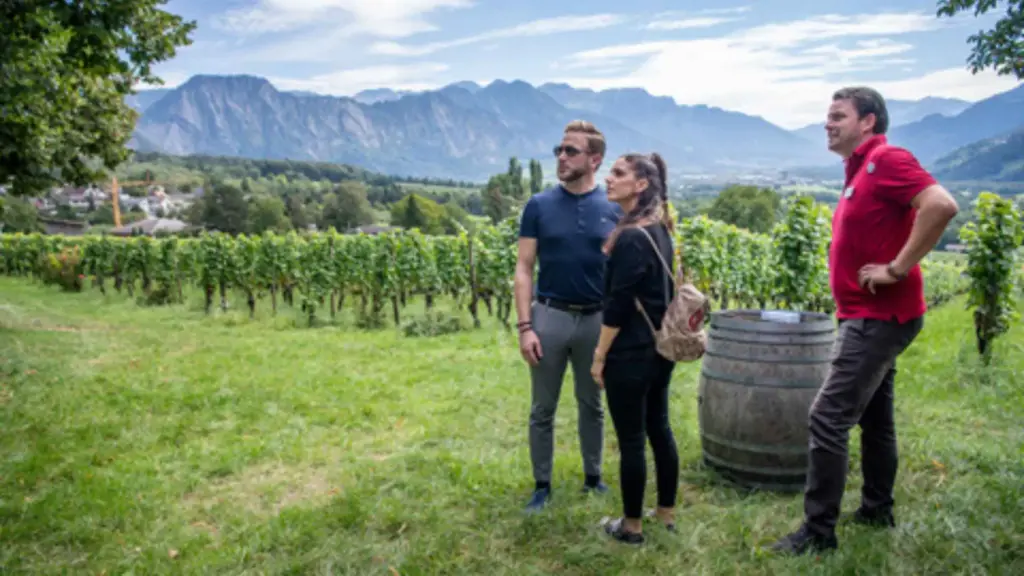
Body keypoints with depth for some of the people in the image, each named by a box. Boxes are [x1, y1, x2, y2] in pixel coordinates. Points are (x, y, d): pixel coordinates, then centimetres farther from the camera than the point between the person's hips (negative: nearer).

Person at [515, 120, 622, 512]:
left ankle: (593, 477, 30)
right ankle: (542, 485, 21)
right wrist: (525, 326, -10)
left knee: (592, 405, 14)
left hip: (597, 319, 1)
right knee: (542, 409, 7)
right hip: (550, 316, -1)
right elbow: (524, 269, -3)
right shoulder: (538, 206, -2)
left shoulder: (613, 211, 0)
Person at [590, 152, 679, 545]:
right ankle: (667, 514, 29)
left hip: (630, 354, -9)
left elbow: (618, 303, -20)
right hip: (660, 348, 9)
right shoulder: (659, 229, 9)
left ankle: (632, 526, 16)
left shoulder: (630, 237, -19)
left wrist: (600, 355, -13)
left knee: (631, 440, 3)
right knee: (659, 429, 17)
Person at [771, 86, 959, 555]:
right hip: (870, 315, 11)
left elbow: (941, 205, -30)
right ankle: (876, 510, 33)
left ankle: (818, 531, -1)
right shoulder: (862, 169, 15)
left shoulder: (887, 159, -15)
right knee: (873, 415, 18)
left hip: (878, 316, -11)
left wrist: (898, 269, -25)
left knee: (828, 416, -10)